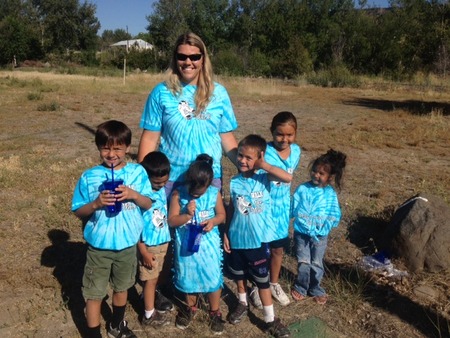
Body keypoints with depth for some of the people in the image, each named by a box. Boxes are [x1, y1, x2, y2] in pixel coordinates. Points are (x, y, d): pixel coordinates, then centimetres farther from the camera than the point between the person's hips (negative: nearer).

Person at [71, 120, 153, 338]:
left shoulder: (138, 172, -8)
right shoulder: (89, 177, -11)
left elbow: (148, 204, -4)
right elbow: (78, 212, -5)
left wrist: (133, 195, -23)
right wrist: (96, 204, -24)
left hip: (128, 244, 2)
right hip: (99, 246, -2)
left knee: (121, 287, 23)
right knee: (94, 294, 9)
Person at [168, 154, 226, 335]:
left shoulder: (215, 193, -12)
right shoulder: (178, 194, -15)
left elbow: (222, 214, 2)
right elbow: (172, 221, -11)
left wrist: (213, 221, -19)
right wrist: (187, 214, -27)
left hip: (208, 244, 0)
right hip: (186, 244, 0)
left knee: (213, 277, 8)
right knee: (188, 277, 17)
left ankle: (215, 311, 31)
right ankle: (190, 307, 43)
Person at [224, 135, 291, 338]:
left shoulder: (264, 177, -11)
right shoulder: (234, 182, -4)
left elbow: (287, 178, -29)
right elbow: (231, 210, 5)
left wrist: (264, 165, -30)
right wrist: (225, 233, 5)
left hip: (258, 239, -3)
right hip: (237, 238, 3)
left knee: (262, 280, 9)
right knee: (239, 275, 22)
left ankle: (271, 320, 24)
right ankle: (242, 304, 47)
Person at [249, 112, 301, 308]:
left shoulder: (296, 151, -3)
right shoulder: (264, 152, -22)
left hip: (282, 207, 5)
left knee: (278, 249, 19)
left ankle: (274, 284, 40)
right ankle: (257, 287, 30)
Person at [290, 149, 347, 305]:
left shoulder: (330, 194, -8)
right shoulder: (302, 189, -10)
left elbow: (335, 216, -8)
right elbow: (293, 209, -8)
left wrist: (323, 224, -19)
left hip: (320, 235, 1)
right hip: (301, 232, -1)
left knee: (317, 264, 15)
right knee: (303, 262, 11)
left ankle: (316, 289, 35)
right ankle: (300, 287, 33)